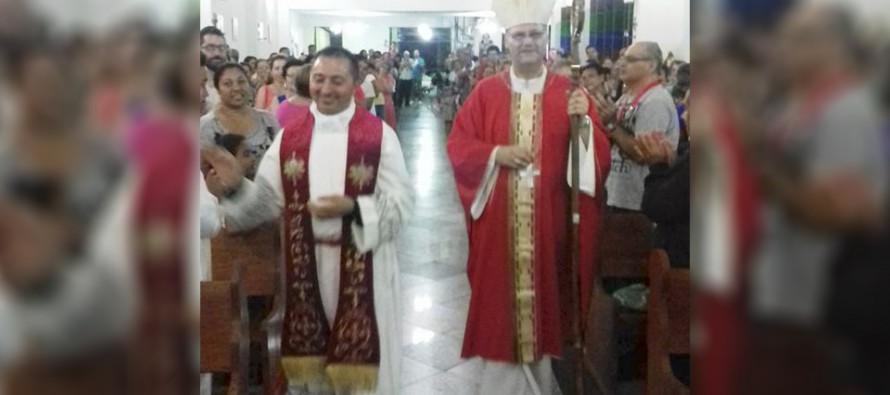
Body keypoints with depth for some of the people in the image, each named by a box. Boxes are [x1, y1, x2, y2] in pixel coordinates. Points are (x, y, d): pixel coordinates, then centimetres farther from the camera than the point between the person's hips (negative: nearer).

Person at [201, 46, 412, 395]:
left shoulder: (379, 136, -5)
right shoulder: (289, 138, 5)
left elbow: (401, 204, -10)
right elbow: (267, 200, 1)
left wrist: (352, 208, -24)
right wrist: (235, 187, -17)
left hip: (361, 263, -3)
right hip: (306, 262, 3)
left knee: (360, 357, 7)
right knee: (311, 354, 14)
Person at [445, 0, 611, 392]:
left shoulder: (569, 93, 4)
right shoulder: (485, 92, 4)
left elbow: (598, 155, -1)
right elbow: (457, 146, 3)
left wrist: (584, 122, -19)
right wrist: (496, 153, -13)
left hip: (549, 220, 0)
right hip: (499, 220, 0)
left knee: (543, 290, 6)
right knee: (500, 297, 4)